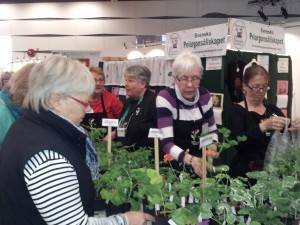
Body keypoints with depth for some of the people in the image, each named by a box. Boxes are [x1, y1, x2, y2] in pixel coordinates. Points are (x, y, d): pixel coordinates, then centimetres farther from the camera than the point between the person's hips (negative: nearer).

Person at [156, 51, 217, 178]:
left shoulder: (205, 95, 1)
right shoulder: (165, 98, -14)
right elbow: (166, 142, -23)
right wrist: (189, 159, -40)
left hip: (202, 163, 4)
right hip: (175, 166, -3)